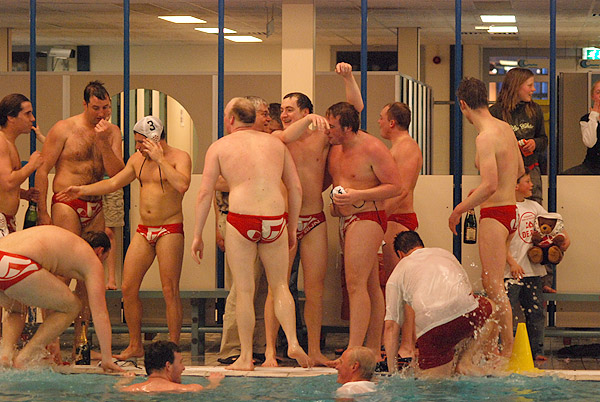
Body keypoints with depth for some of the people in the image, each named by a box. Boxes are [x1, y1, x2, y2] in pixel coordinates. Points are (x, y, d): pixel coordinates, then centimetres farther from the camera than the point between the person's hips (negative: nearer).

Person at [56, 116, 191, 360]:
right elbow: (113, 183, 24)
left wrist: (160, 159, -19)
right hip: (144, 230, 7)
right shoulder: (137, 159, 15)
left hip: (170, 230, -7)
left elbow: (182, 185, -25)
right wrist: (82, 190, 20)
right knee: (128, 288, 0)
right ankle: (135, 346, 9)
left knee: (170, 290, -9)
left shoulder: (179, 157, -6)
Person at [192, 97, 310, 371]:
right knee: (280, 285, 14)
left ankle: (246, 357, 5)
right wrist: (292, 229, 23)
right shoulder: (275, 143, 17)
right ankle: (292, 341, -3)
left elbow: (205, 192, 3)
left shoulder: (221, 146, 8)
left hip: (241, 219, -2)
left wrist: (197, 235, 7)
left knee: (244, 291, 4)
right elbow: (296, 188, 15)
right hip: (275, 220, 3)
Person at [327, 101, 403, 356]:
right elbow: (327, 180, 29)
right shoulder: (335, 148, 11)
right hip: (345, 220, 8)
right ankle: (373, 349, 13)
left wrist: (357, 195, -20)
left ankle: (354, 350, -20)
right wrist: (336, 204, 12)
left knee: (356, 284, -16)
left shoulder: (373, 149, -13)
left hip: (367, 218, -8)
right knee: (371, 286, 11)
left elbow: (395, 187, -14)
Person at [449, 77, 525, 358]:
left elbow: (490, 186, -27)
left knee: (494, 285, -5)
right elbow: (519, 171, 22)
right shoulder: (505, 128, 9)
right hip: (510, 210, 9)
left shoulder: (485, 138, -19)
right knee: (489, 280, 16)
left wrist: (460, 209, -15)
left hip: (494, 214, -9)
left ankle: (509, 350, -4)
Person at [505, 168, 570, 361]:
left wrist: (565, 237, 7)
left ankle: (536, 350, 16)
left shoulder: (533, 206, 13)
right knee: (510, 314, -7)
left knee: (536, 312, 9)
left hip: (534, 269, 7)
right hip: (513, 272, -7)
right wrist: (512, 263, -19)